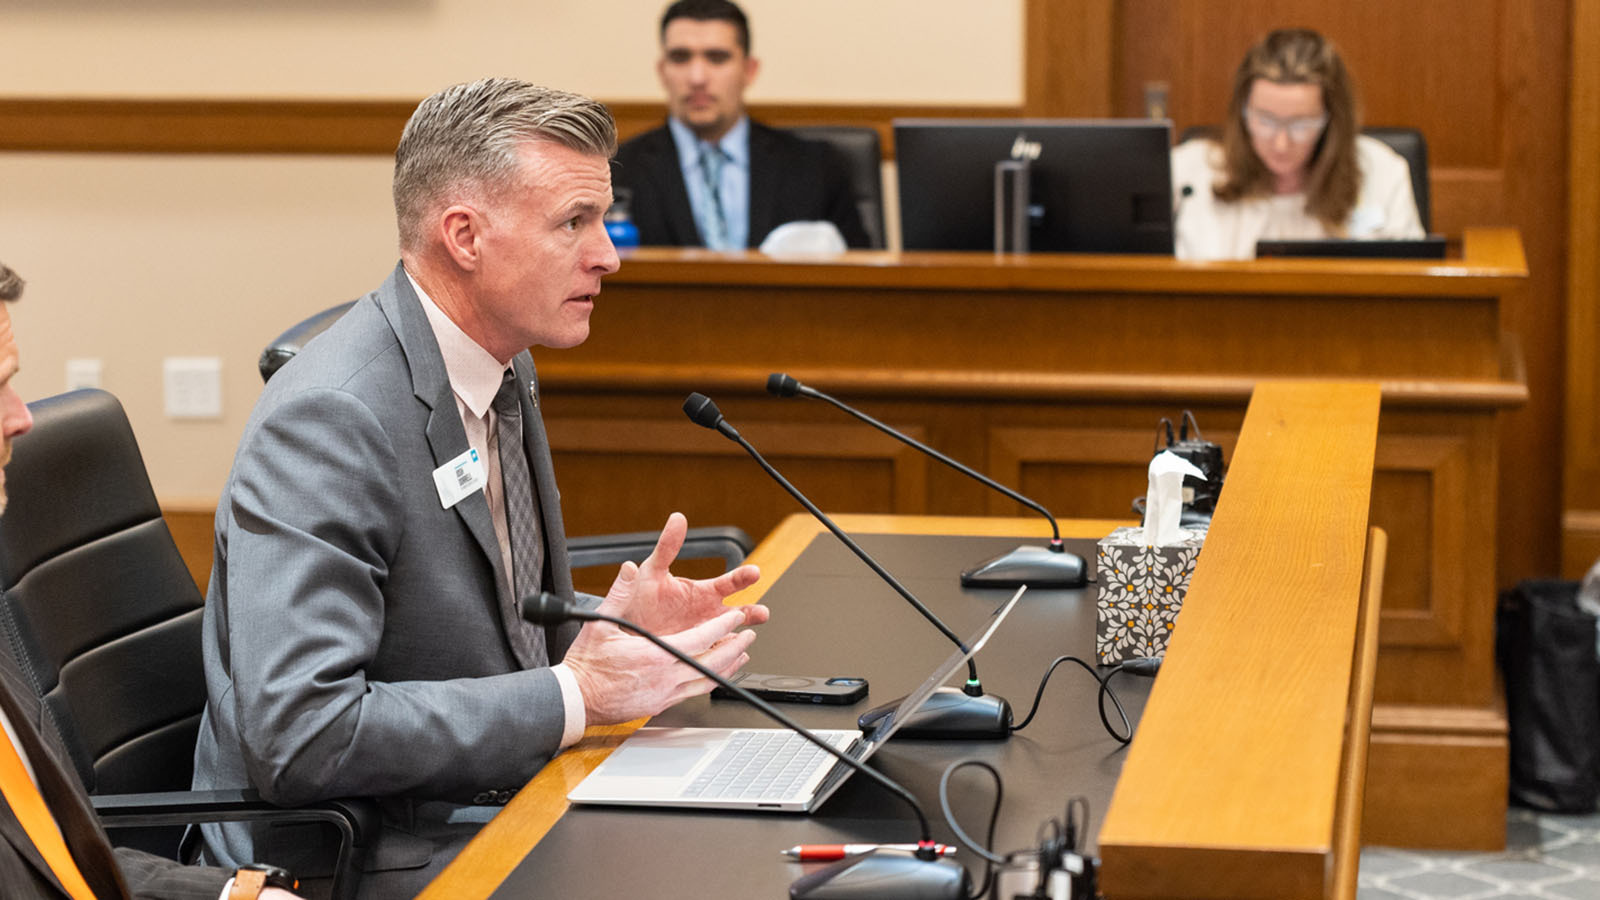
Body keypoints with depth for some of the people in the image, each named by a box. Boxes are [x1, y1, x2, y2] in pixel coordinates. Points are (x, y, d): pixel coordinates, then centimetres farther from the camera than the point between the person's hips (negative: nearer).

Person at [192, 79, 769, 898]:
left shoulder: (499, 367, 7)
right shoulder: (329, 418, -21)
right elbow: (300, 736, -28)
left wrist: (612, 632, -1)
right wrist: (575, 695, -23)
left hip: (499, 808, 9)